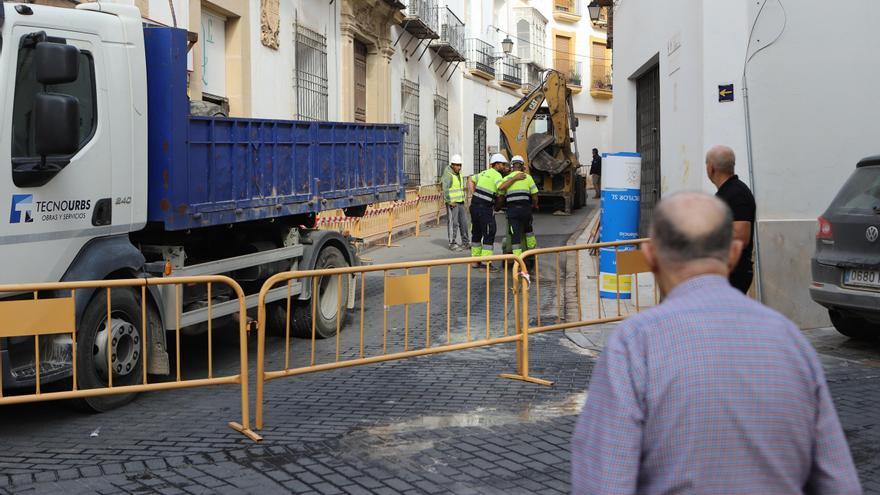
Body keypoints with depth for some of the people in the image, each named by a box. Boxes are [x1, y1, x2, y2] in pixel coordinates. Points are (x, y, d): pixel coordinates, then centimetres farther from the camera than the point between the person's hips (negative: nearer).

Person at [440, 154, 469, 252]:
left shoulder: (459, 174, 14)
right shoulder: (448, 175, -13)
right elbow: (445, 189, -21)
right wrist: (450, 201, -22)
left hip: (461, 202, 9)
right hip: (452, 203, -9)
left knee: (464, 222, 9)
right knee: (453, 223, -6)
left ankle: (466, 243, 16)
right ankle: (452, 244, -1)